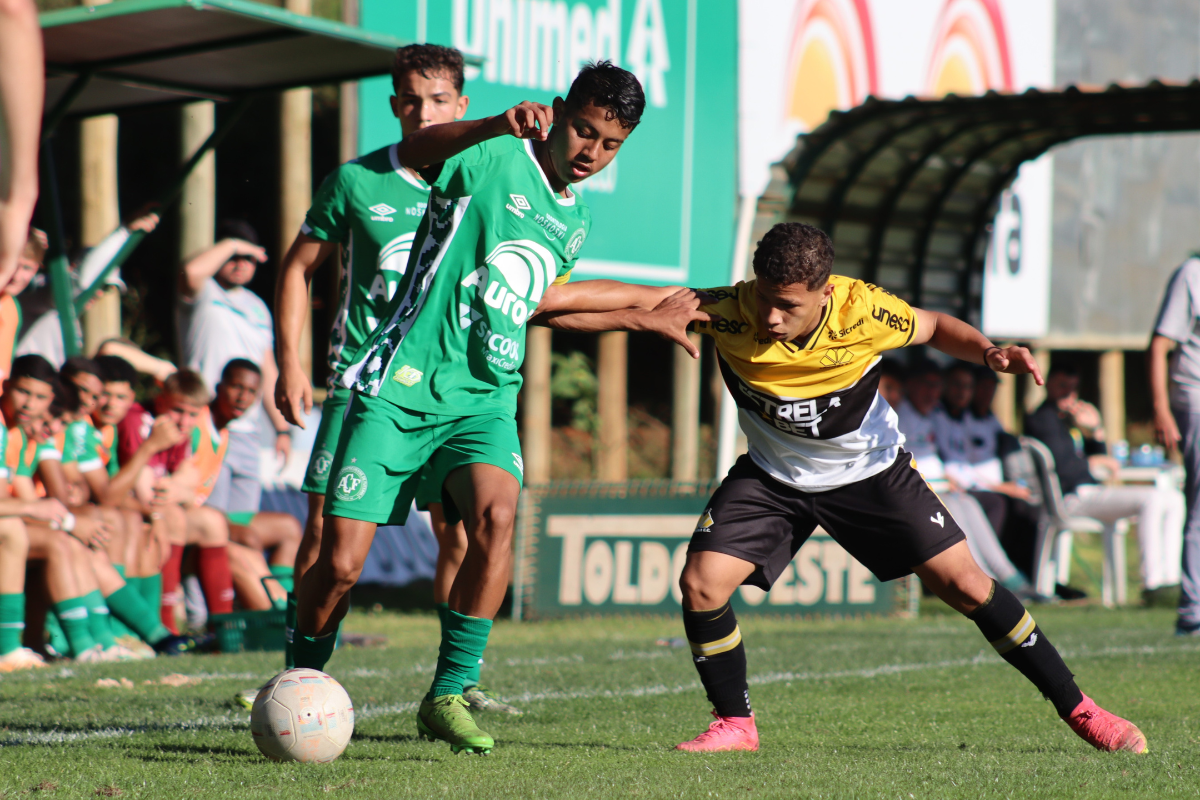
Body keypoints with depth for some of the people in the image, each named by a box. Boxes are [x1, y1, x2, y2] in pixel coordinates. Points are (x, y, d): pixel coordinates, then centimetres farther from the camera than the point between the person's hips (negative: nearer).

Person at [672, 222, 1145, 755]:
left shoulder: (861, 311, -27)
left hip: (871, 470, -1)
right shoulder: (728, 313, -28)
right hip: (772, 475, 1)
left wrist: (990, 353, -25)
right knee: (701, 584, -17)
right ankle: (735, 724, 5)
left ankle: (1078, 710, 10)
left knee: (966, 586, -4)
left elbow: (933, 328, -6)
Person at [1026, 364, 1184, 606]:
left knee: (1174, 499, 4)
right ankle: (1152, 582, -32)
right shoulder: (1042, 419, -5)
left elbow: (1099, 458, 20)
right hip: (1071, 497, -10)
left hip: (1091, 490, 10)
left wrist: (1095, 429, 4)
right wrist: (1095, 463, -3)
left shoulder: (1070, 420, 23)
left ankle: (1170, 577, -7)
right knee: (1150, 500, -27)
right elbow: (1058, 465, -17)